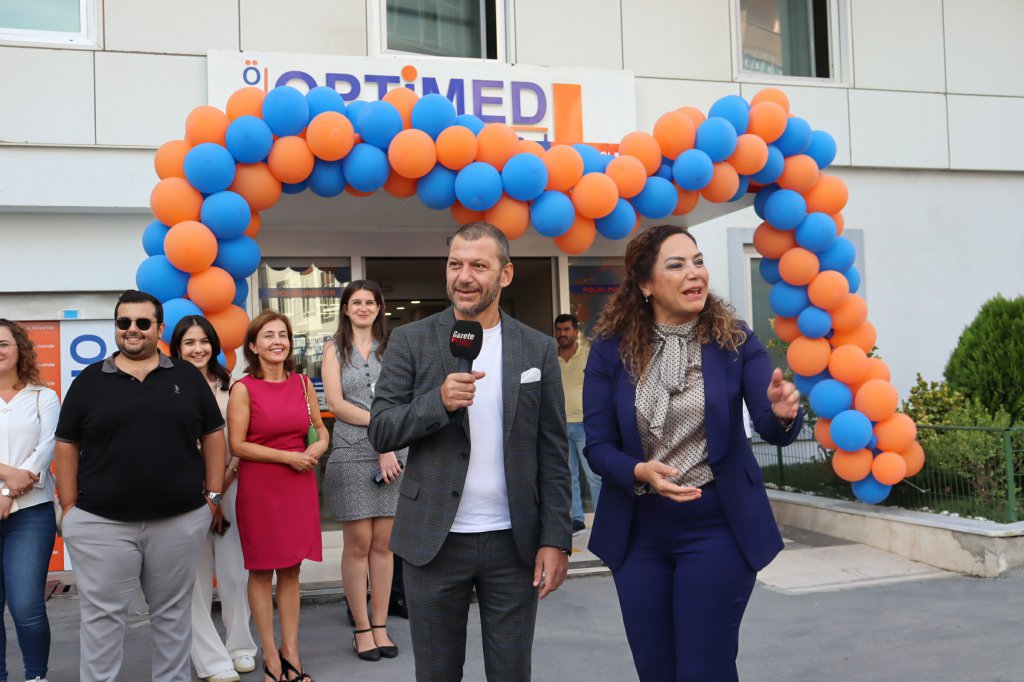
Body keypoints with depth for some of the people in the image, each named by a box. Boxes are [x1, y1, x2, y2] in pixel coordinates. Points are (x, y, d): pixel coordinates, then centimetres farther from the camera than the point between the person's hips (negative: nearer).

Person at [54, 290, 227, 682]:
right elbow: (67, 446, 6)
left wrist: (213, 496, 2)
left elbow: (213, 436, 8)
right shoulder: (89, 381, 4)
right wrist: (68, 507, 1)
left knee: (173, 612, 13)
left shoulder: (188, 378, 6)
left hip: (180, 521, 1)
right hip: (100, 524, -1)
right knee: (102, 616, 6)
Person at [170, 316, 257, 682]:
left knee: (234, 571, 4)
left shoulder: (230, 387, 8)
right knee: (196, 577, 0)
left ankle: (240, 648, 19)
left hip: (229, 485, 2)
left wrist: (222, 484, -6)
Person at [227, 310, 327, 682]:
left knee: (291, 570, 9)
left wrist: (317, 448, -6)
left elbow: (321, 429, 16)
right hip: (259, 487, -4)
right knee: (261, 570, 5)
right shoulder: (243, 388, -7)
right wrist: (288, 456, -15)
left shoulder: (302, 384, 6)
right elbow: (237, 445, -10)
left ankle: (290, 651, 17)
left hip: (299, 485, 4)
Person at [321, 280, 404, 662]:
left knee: (382, 543, 4)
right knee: (358, 544, -1)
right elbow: (336, 403, -1)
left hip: (391, 451, 2)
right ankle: (361, 629, 8)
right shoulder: (334, 349, 9)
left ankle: (380, 627, 11)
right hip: (350, 454, -1)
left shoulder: (391, 349, 12)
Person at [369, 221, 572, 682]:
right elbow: (380, 431, -4)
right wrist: (440, 401, -21)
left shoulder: (538, 349, 3)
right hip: (434, 540, 0)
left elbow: (552, 453, 3)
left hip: (514, 542, 1)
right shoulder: (410, 341, 0)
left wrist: (556, 539, -3)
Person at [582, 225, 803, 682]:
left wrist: (782, 413, -37)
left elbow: (772, 430, -14)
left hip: (716, 527, -2)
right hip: (638, 532, 2)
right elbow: (597, 446, -5)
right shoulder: (611, 349, -6)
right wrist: (640, 472, -25)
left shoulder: (734, 341, -7)